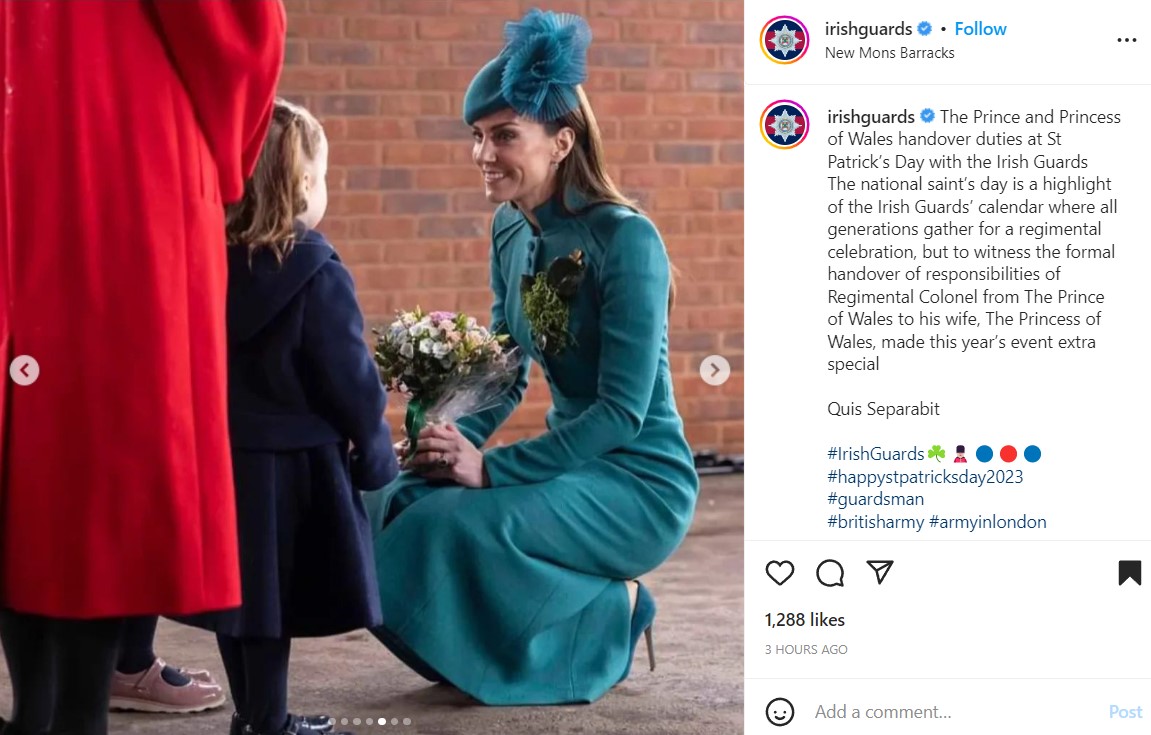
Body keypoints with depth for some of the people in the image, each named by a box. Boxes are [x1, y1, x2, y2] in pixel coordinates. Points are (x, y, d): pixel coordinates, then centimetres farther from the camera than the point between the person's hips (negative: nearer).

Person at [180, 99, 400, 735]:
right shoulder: (317, 275, -16)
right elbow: (350, 378, -12)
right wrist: (374, 446, 2)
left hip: (219, 453, 6)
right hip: (290, 464, -6)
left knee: (239, 587, 13)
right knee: (272, 597, 1)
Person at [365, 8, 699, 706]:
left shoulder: (626, 239, -18)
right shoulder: (511, 230, 4)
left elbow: (623, 411, -22)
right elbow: (507, 373, 11)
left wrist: (491, 468, -25)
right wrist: (454, 440, -10)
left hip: (641, 484, -7)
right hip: (572, 463, 7)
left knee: (459, 523, -27)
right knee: (397, 508, -11)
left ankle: (608, 622, -2)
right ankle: (588, 606, 6)